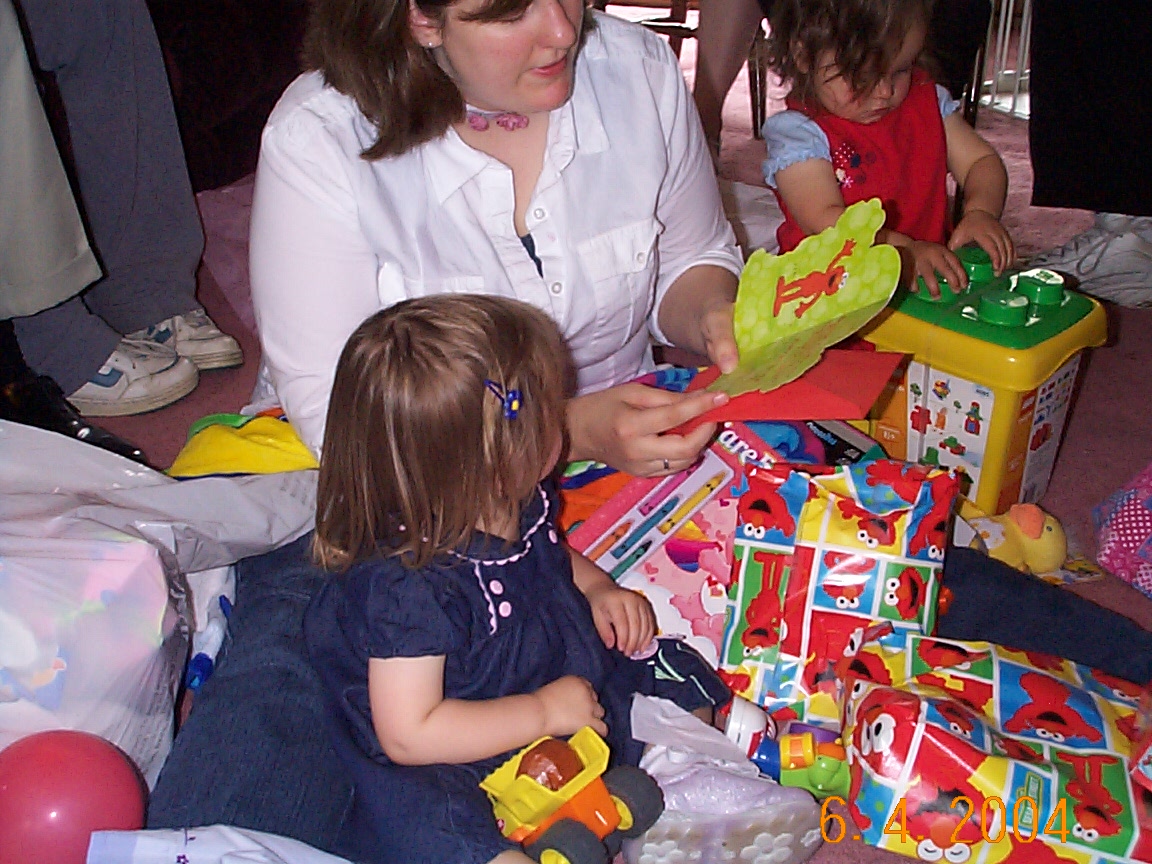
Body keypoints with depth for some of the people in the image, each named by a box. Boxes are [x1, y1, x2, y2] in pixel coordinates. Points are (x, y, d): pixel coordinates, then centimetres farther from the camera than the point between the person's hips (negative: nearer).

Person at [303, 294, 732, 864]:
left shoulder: (516, 501, -8)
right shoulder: (407, 587, -33)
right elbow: (408, 735, -28)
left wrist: (596, 589, -4)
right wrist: (544, 710, -25)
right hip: (465, 762, -8)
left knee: (684, 683, 6)